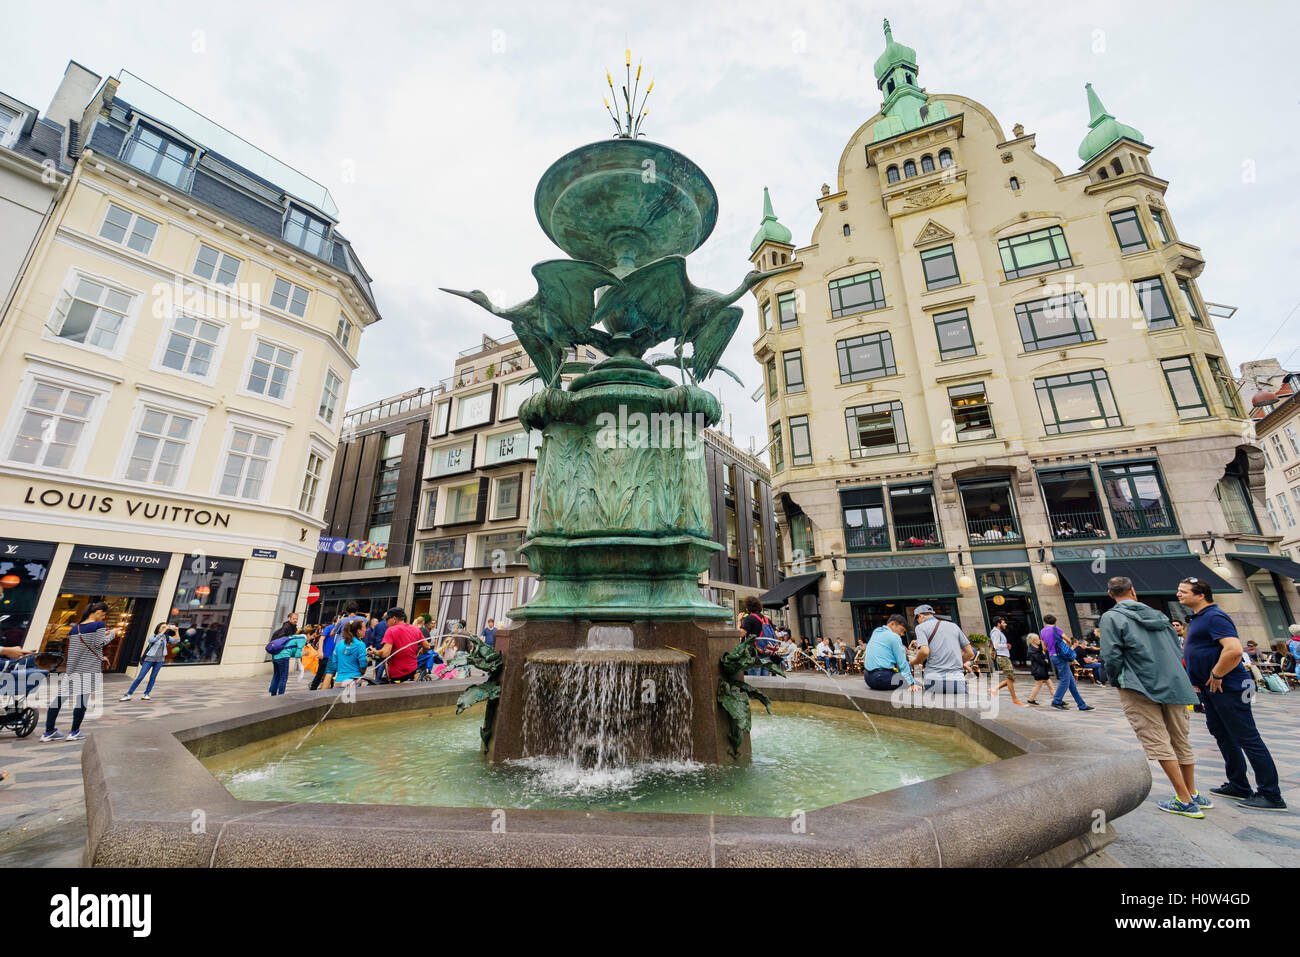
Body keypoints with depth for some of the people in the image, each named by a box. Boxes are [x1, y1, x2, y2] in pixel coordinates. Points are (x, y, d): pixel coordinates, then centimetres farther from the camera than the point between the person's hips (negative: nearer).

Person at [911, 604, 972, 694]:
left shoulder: (921, 627, 4)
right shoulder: (953, 625, 18)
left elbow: (924, 652, -13)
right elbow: (970, 653, 17)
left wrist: (913, 663, 5)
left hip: (935, 680, -4)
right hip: (958, 681, 4)